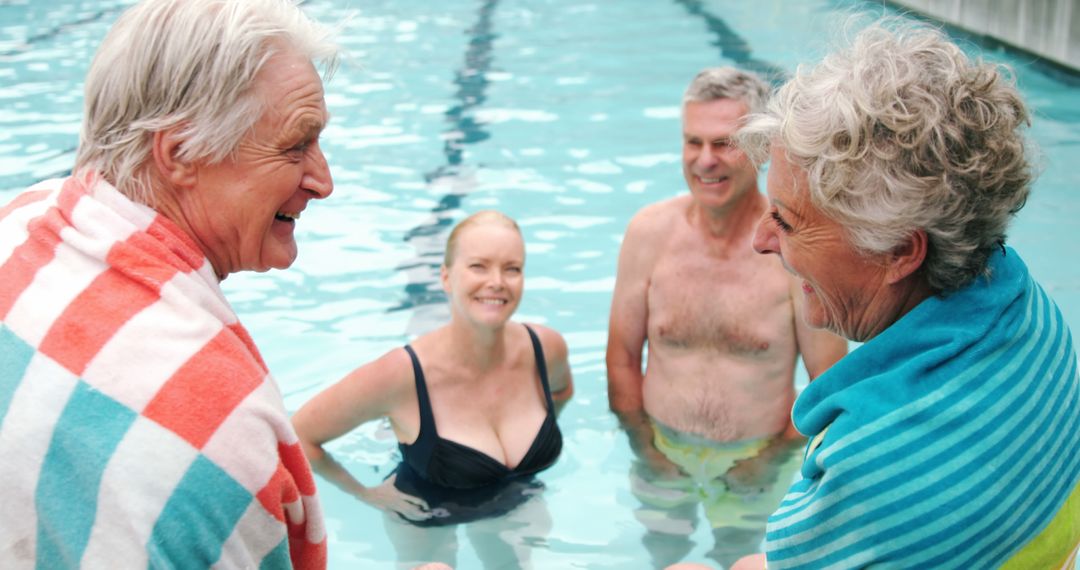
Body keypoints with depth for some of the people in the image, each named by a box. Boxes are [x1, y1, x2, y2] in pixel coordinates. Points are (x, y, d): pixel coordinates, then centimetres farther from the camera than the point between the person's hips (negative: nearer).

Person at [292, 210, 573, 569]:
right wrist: (365, 493, -15)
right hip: (427, 524, -4)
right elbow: (297, 435, -24)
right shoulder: (402, 374, -35)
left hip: (519, 508, 4)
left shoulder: (546, 349, -21)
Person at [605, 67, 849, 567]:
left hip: (757, 458, -1)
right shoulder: (650, 232, -12)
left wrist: (772, 459, -9)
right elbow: (622, 356, -2)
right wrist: (645, 447, -4)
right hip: (661, 449, 2)